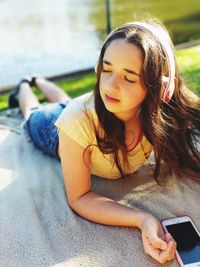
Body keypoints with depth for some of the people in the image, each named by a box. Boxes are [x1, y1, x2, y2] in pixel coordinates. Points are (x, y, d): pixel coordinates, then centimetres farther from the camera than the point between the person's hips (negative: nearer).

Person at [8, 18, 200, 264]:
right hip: (55, 131, -3)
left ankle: (39, 81, 66)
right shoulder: (79, 120, -49)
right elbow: (79, 198, -41)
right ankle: (24, 86, 64)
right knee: (34, 115, 35)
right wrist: (142, 220, -55)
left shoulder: (159, 110, -42)